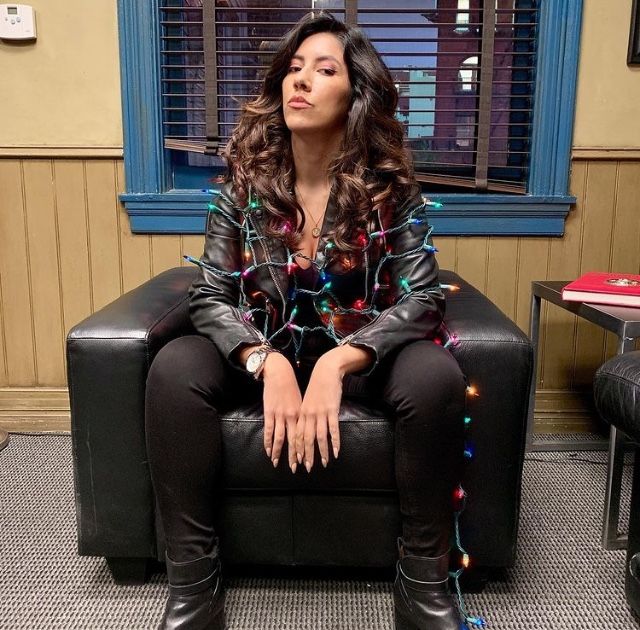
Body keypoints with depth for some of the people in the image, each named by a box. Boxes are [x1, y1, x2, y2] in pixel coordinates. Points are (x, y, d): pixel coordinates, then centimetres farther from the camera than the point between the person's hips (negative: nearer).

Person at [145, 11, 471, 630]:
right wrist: (268, 363, -28)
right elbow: (210, 296, -9)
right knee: (173, 367, -26)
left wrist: (336, 363, -31)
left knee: (437, 376, -31)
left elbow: (422, 297, -15)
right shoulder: (244, 179, -6)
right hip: (263, 349, 1)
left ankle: (424, 579, -11)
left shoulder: (391, 186, -9)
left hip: (360, 352, -1)